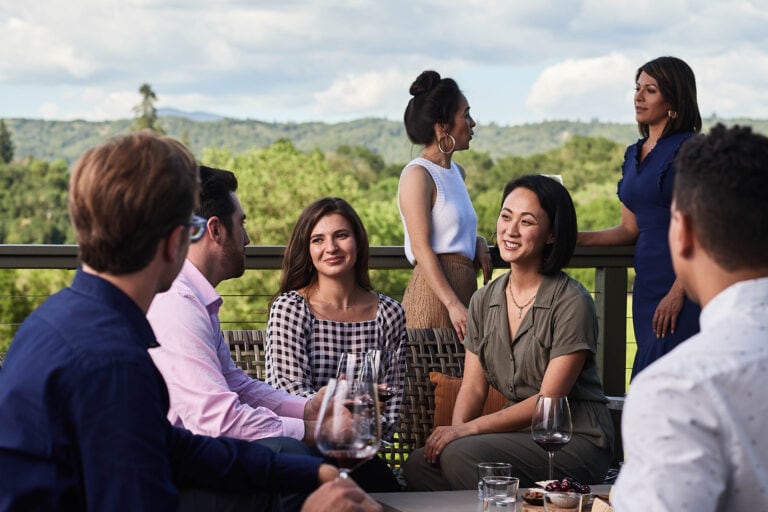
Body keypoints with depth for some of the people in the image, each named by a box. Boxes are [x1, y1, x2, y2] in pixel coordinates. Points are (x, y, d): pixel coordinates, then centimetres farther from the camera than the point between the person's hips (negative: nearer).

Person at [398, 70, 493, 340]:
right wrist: (453, 305, -22)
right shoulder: (417, 174, -8)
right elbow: (421, 248, -15)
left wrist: (478, 242, 9)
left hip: (464, 286, 8)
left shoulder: (456, 172, 18)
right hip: (434, 292, -8)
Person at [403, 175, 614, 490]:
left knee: (460, 456, -29)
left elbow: (549, 400, -14)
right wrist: (456, 428, -15)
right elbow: (473, 387, 8)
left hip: (575, 440, -6)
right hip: (519, 431, 6)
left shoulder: (572, 303, -10)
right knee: (419, 464, -20)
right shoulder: (484, 301, 10)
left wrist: (470, 429, -20)